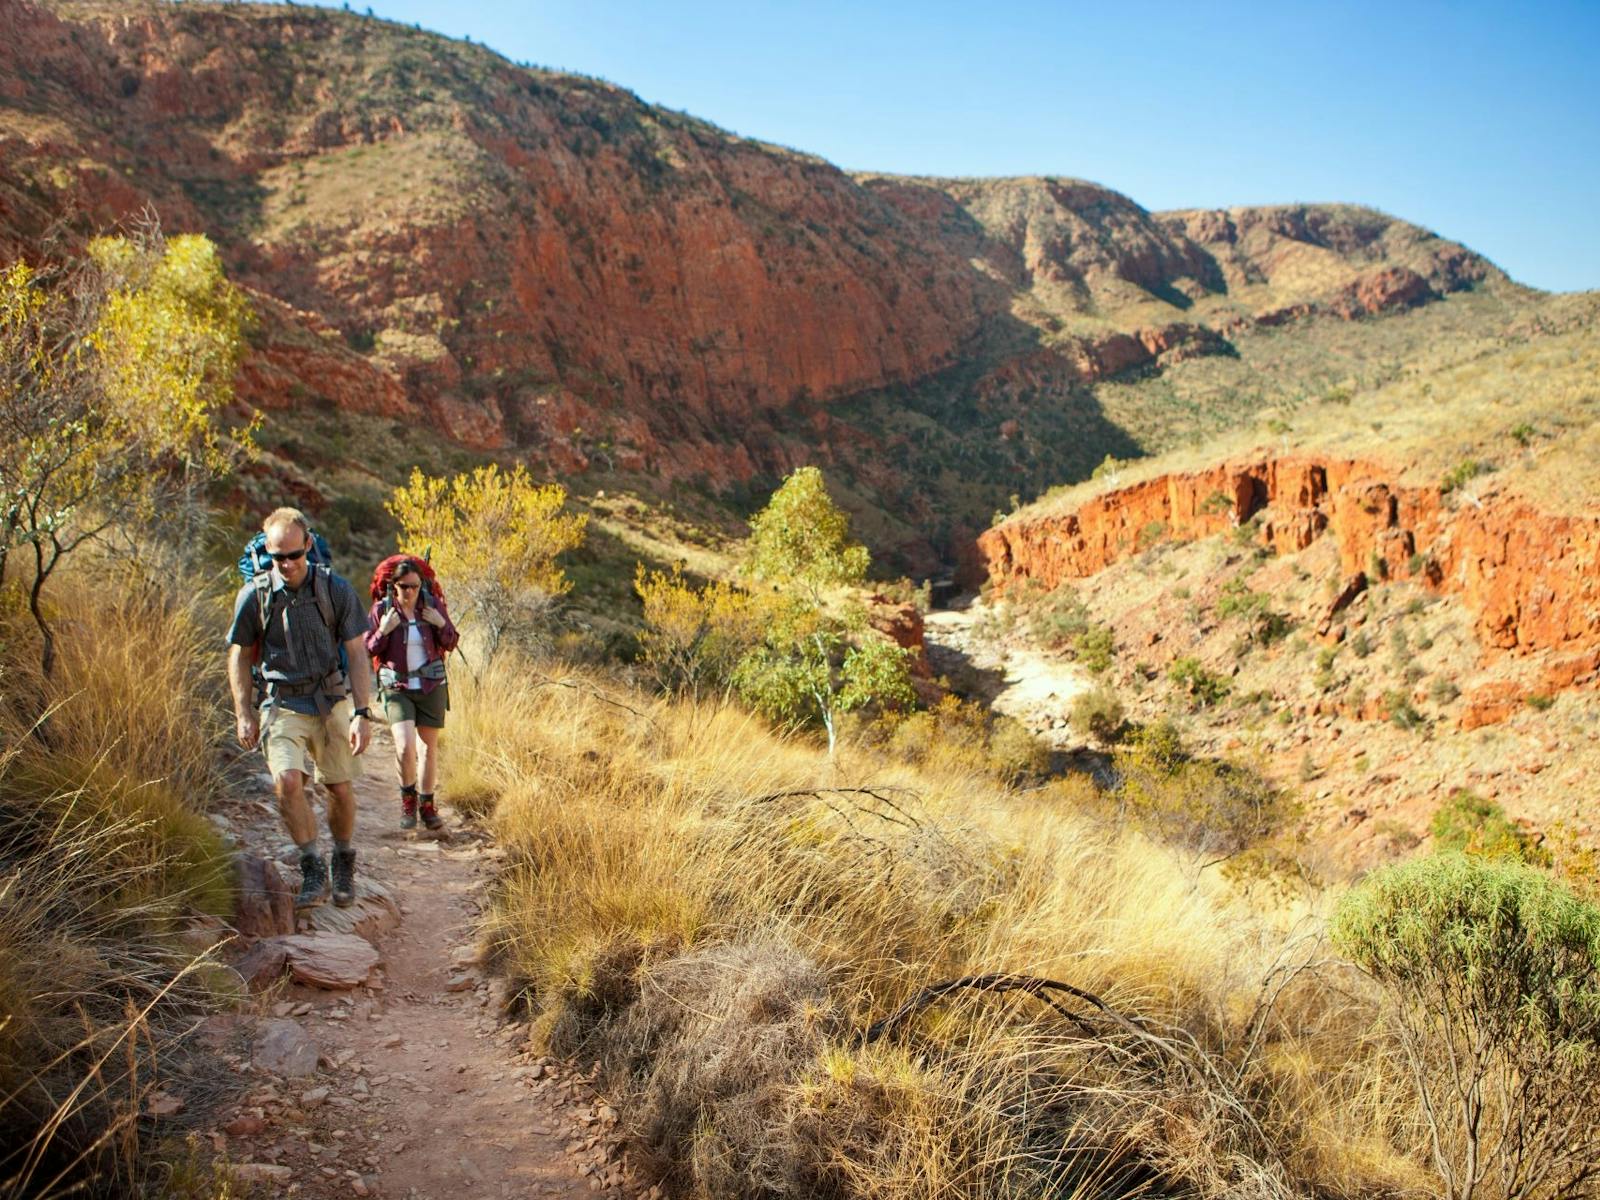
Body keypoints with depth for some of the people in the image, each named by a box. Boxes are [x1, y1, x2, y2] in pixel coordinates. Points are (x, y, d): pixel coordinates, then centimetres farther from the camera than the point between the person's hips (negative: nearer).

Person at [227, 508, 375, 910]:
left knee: (339, 788, 4)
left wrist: (361, 714, -10)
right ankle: (312, 870, -5)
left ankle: (344, 861, 30)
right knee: (288, 781, -20)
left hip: (332, 702, 1)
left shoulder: (336, 591, -7)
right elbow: (239, 656, 7)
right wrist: (244, 715, 3)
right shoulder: (254, 595, -5)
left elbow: (356, 655, -4)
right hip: (283, 705, 0)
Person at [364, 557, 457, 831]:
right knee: (405, 747, -15)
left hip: (431, 686, 2)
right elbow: (368, 650, -2)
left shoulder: (432, 605, -1)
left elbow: (451, 644, 5)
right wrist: (383, 631, -19)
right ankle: (407, 797, 12)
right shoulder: (381, 610, -5)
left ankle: (427, 804, 24)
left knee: (428, 747, 8)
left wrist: (441, 625, -14)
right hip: (396, 687, -2)